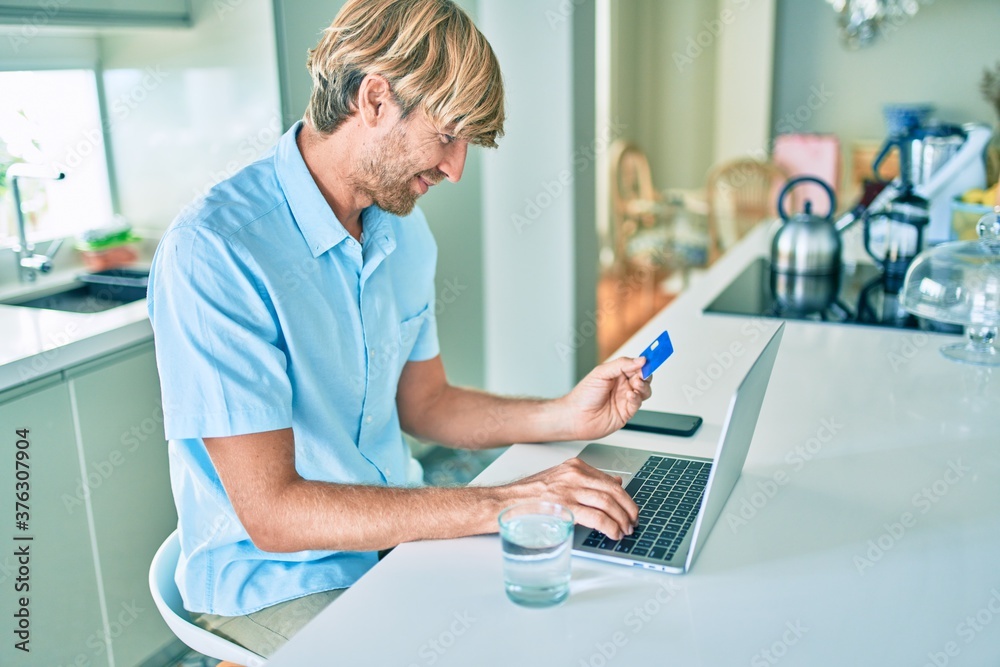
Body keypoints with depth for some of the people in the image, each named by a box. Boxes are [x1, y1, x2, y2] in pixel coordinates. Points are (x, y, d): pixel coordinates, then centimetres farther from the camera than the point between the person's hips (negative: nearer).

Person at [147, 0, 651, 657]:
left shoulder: (403, 227, 3)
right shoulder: (213, 252, -24)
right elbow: (272, 511, -26)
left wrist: (565, 417, -5)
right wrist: (501, 504, -28)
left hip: (400, 528, 7)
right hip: (280, 582, -6)